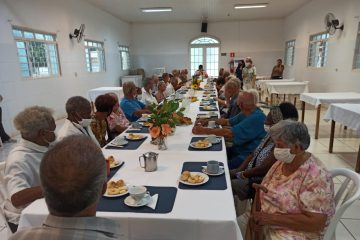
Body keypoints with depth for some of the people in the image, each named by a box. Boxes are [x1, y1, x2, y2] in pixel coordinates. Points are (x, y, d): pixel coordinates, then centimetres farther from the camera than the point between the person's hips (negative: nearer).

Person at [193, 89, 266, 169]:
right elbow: (227, 122, 19)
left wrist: (204, 130, -23)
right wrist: (207, 122, 5)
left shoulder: (257, 117, -23)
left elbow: (230, 133, -28)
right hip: (238, 149, 9)